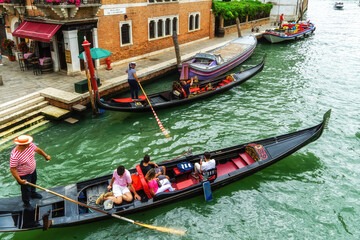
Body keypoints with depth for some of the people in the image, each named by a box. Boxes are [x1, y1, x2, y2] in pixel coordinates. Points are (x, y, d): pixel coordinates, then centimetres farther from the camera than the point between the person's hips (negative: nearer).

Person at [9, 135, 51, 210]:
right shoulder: (14, 156, -38)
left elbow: (37, 150, 1)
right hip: (24, 175, -7)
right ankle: (26, 203, 42)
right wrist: (19, 180, -25)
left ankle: (33, 194, 63)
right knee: (26, 189, 13)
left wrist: (46, 156, 13)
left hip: (33, 170, 7)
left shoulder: (30, 145, -20)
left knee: (33, 181, 32)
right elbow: (13, 170, -30)